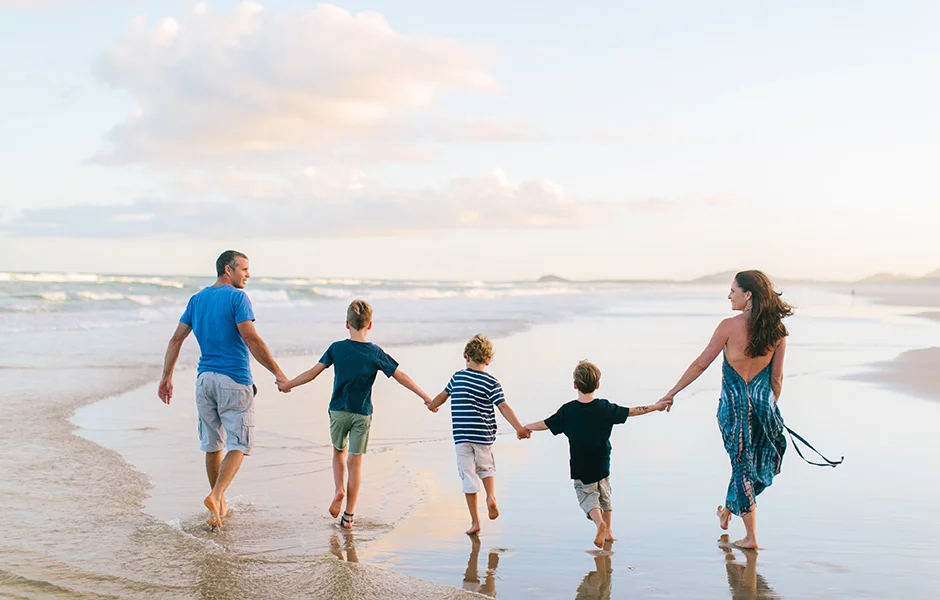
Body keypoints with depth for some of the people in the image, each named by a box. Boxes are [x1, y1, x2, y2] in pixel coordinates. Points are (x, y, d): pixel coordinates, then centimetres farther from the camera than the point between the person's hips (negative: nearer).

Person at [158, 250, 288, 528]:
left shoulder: (197, 299, 11)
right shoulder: (237, 297, -9)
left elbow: (176, 339, 10)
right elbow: (251, 339, -18)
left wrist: (166, 377, 16)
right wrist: (277, 372, -14)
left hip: (205, 379, 6)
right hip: (235, 380, -6)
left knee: (212, 444, 15)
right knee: (238, 444, -1)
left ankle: (220, 505, 24)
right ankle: (215, 496, -19)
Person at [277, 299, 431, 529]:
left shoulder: (336, 348, -5)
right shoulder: (376, 353, -7)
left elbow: (312, 373, -2)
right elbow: (401, 376, -5)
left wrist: (287, 385, 12)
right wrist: (425, 397, 2)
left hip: (338, 410, 1)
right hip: (362, 414, -1)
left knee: (339, 451, 23)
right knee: (355, 460, 5)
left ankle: (339, 489, 0)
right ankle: (348, 516, 6)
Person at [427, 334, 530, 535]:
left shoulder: (457, 377, 4)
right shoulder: (491, 382, -5)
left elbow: (443, 395, 19)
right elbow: (503, 407, -13)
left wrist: (432, 405, 39)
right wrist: (519, 428, -14)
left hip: (461, 437, 1)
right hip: (483, 435, -1)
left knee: (468, 476, 5)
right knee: (486, 468, 23)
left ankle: (475, 522, 7)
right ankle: (491, 496, -4)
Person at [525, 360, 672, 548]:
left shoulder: (567, 411, -13)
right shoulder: (605, 408, -10)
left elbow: (545, 424, -6)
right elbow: (631, 411, -2)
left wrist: (525, 428, 12)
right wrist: (656, 406, 10)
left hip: (580, 468, -2)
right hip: (602, 464, 2)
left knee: (587, 497, 6)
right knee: (604, 496, 22)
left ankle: (599, 522, -21)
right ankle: (608, 530, 31)